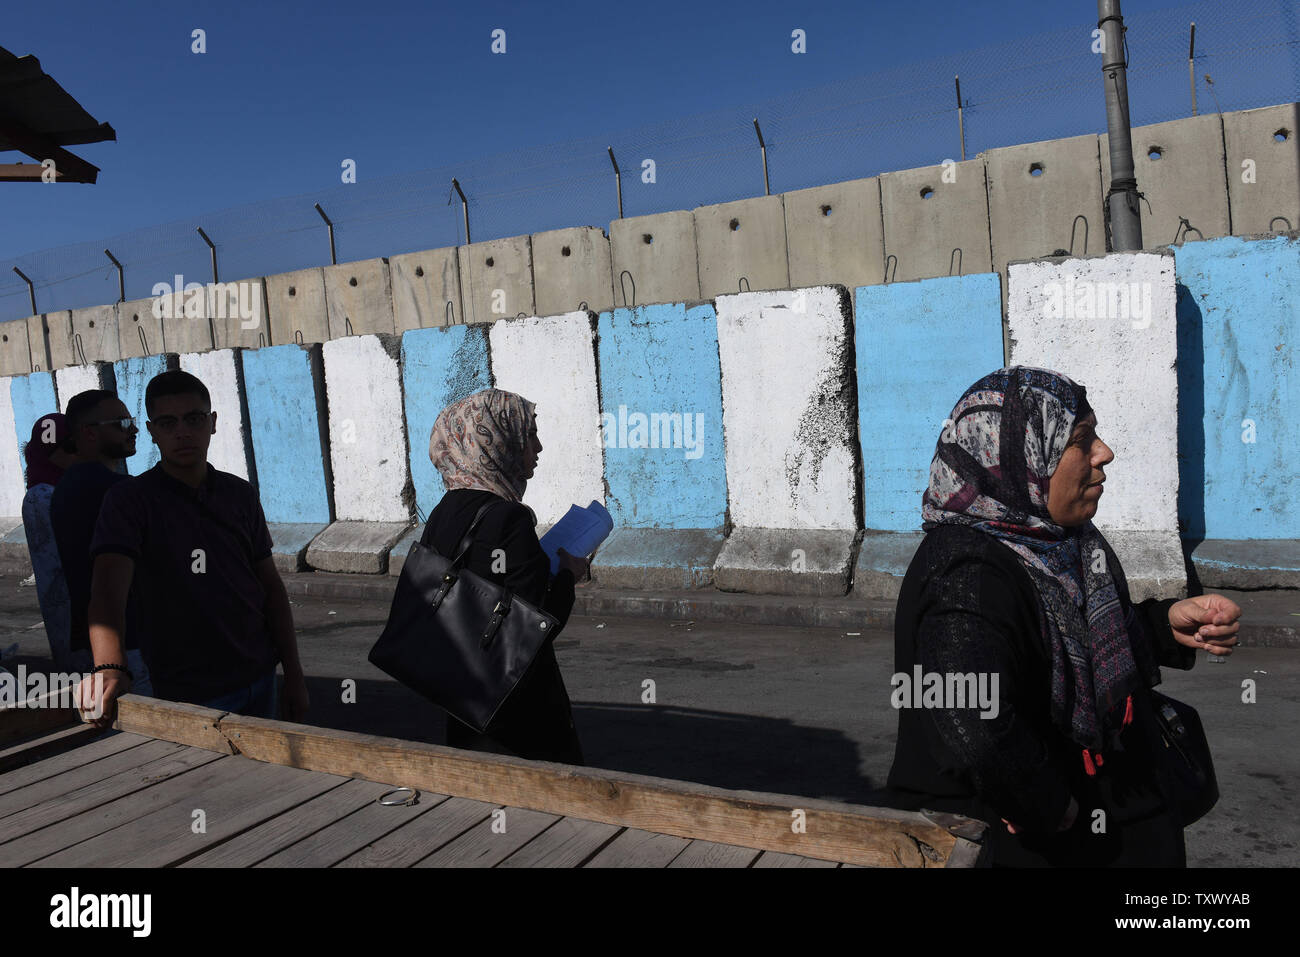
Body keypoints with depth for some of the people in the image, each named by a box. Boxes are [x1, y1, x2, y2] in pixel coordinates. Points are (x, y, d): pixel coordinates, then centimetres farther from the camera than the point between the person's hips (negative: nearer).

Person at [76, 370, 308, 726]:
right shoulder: (129, 500, -8)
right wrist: (110, 669, -41)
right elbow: (109, 583, -24)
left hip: (258, 679, 4)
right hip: (188, 693, -4)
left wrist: (293, 673, 5)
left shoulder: (240, 494, 5)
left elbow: (270, 584, 8)